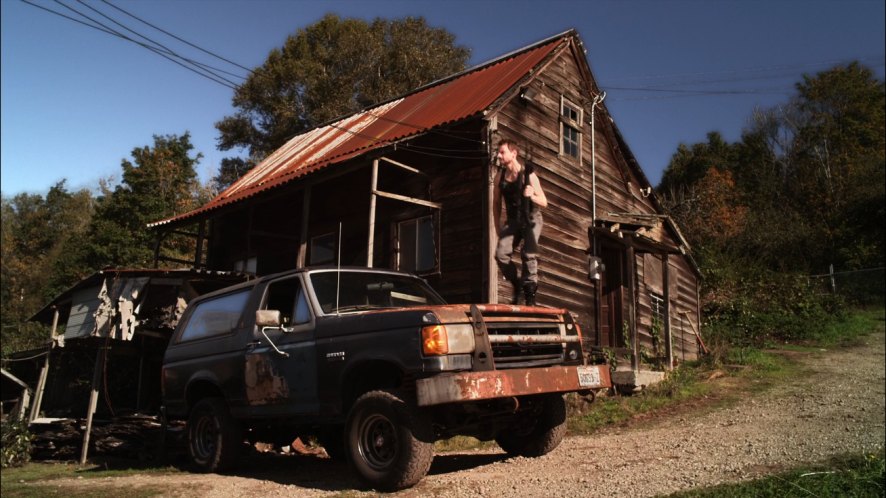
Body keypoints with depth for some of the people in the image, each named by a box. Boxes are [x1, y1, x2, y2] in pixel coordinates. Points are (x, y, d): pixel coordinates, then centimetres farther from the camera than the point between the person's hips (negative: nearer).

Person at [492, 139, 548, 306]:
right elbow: (496, 202, 10)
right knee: (501, 254, -14)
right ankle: (516, 284, 9)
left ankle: (530, 292, -3)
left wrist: (532, 196, -30)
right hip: (513, 220, 4)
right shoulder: (500, 177, -1)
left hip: (531, 219, -3)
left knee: (528, 254, -17)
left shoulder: (529, 175, -13)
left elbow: (544, 203, -10)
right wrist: (497, 226, 8)